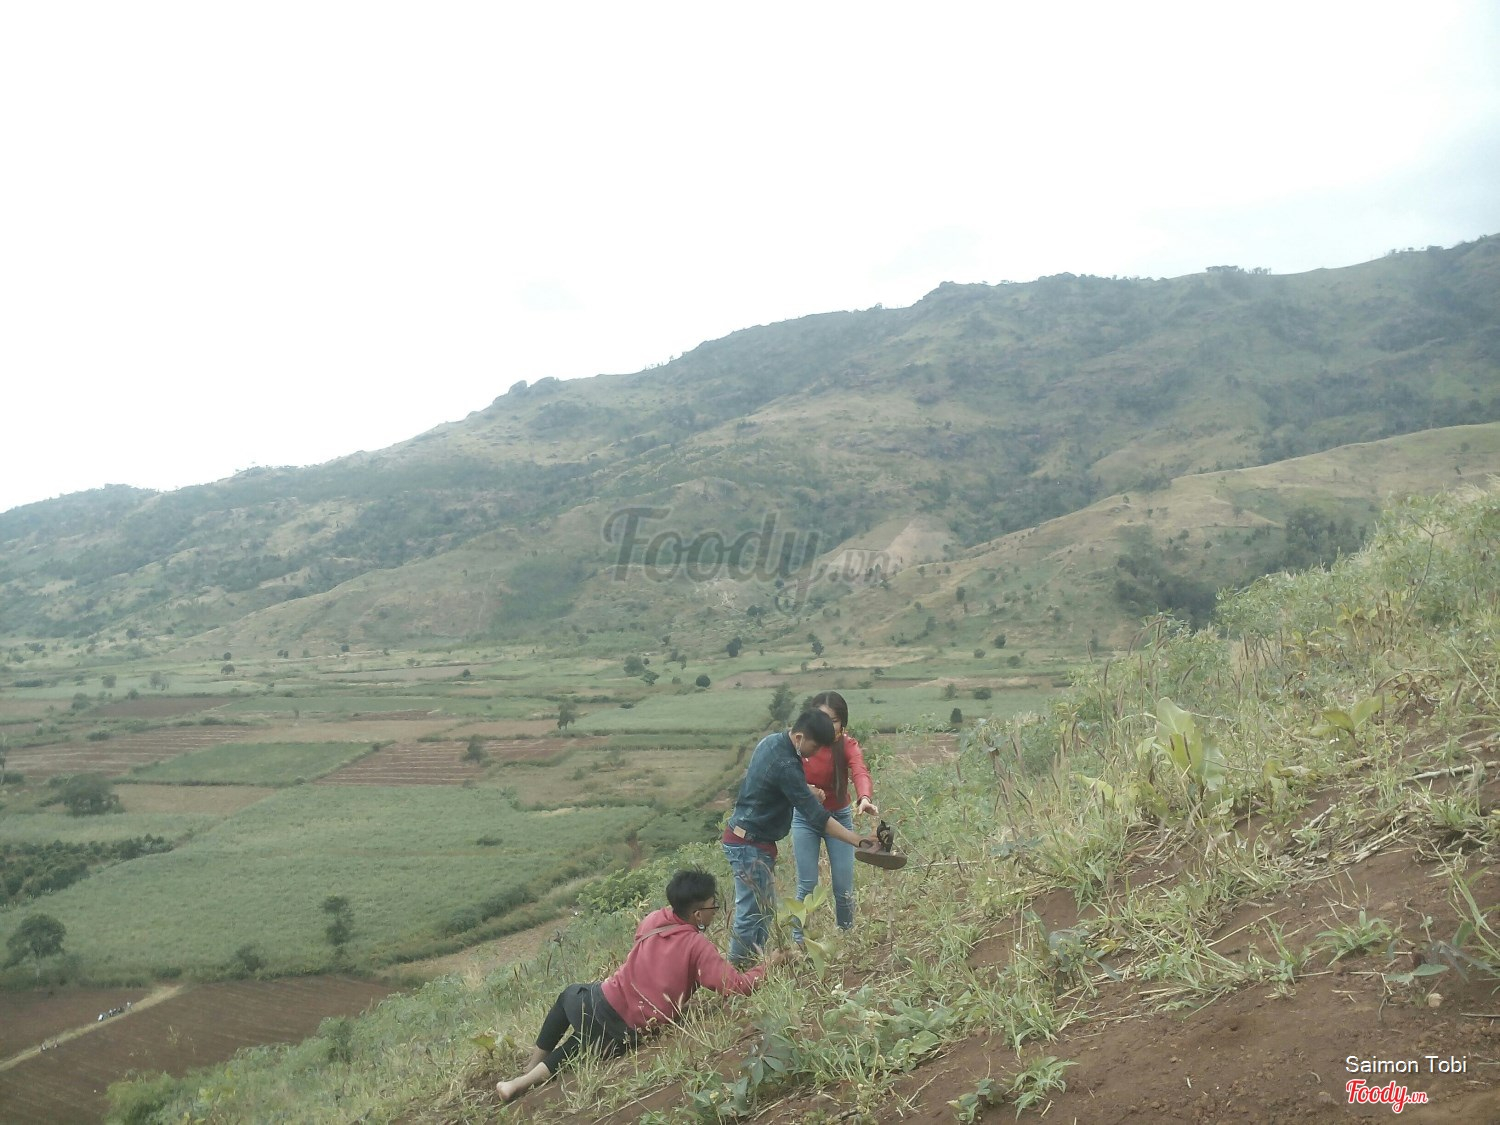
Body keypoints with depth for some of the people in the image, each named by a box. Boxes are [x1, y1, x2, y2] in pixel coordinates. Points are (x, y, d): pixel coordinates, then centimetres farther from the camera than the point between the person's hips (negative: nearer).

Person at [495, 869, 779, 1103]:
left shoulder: (654, 919, 1)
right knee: (583, 1043, 30)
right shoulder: (699, 947, -13)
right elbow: (738, 986, -18)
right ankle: (525, 1082, 15)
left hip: (600, 1004, 2)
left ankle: (527, 1074, 36)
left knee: (568, 995, 35)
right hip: (624, 1036, -2)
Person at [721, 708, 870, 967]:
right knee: (751, 914, -5)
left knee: (765, 908, 16)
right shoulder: (785, 765, -26)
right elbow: (817, 817, -25)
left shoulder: (771, 741, 3)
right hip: (751, 845, -10)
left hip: (744, 837, 10)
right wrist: (858, 842, -23)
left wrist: (806, 789, 6)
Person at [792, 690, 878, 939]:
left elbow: (860, 772, -36)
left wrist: (865, 798, -57)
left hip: (840, 817, 0)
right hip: (805, 818, 0)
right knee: (807, 886, -1)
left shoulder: (847, 745, -16)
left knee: (844, 887, 3)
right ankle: (798, 941, 15)